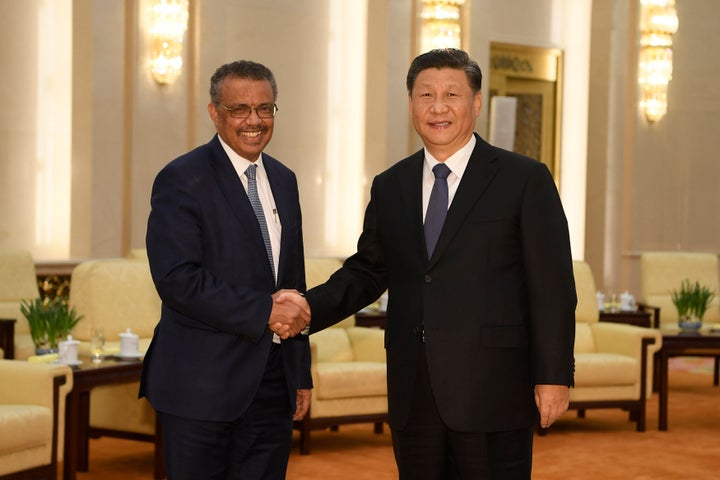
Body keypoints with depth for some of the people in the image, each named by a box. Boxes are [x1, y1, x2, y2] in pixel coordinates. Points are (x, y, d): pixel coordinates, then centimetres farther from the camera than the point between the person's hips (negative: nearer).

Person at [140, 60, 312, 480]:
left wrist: (302, 374, 17)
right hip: (201, 386, -6)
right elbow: (177, 279, -18)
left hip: (273, 384, 6)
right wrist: (262, 311, -18)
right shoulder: (183, 179, -8)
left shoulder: (283, 180, 15)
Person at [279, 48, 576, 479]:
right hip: (413, 396, 5)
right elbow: (368, 271, 17)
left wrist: (554, 377, -10)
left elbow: (552, 287, -5)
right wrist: (311, 306, -2)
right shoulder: (390, 187, 12)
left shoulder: (525, 179, -2)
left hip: (493, 394, -4)